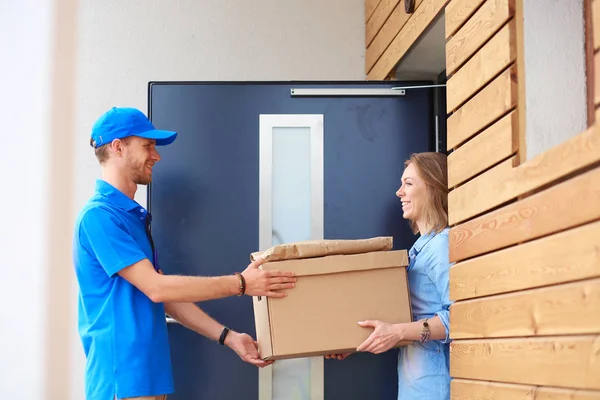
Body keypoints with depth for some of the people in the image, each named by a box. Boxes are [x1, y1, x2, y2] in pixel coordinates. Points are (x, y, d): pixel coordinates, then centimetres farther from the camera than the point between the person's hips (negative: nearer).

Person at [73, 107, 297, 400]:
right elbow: (156, 288, -19)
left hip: (148, 375, 9)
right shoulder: (98, 215, -15)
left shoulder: (134, 216, 14)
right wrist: (240, 283, -15)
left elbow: (167, 298, 13)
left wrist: (229, 337, 8)